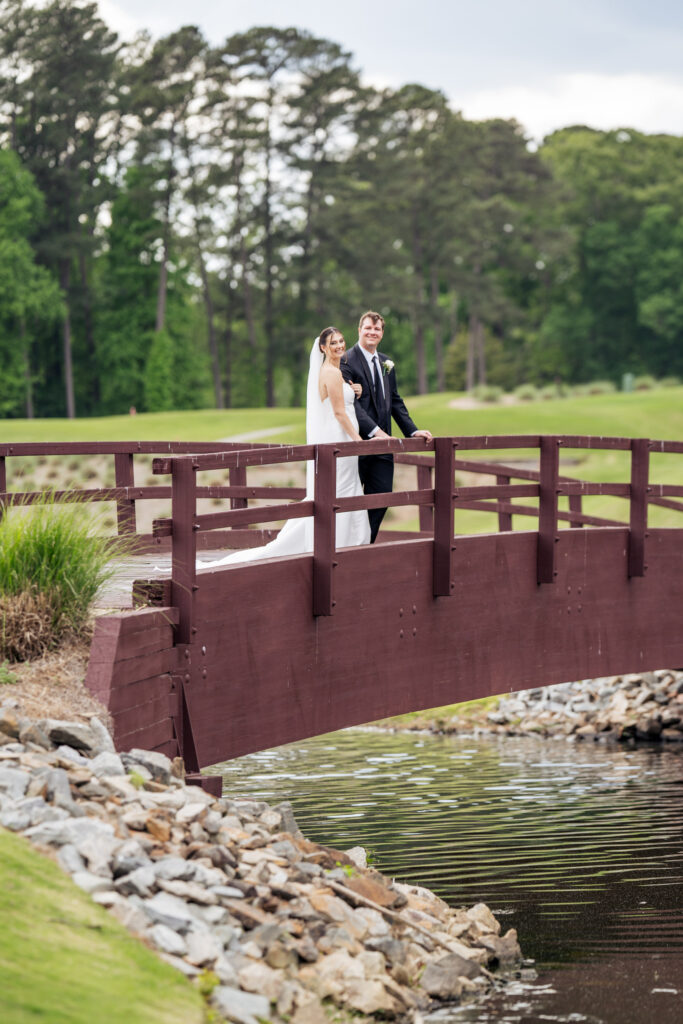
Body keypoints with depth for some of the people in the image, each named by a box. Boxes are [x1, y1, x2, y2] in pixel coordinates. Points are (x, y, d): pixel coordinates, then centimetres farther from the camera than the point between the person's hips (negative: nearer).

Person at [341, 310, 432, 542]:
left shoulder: (386, 363, 15)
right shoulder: (347, 362, -9)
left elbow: (394, 401, 20)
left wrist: (412, 431, 11)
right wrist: (374, 431, -23)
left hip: (381, 444, 7)